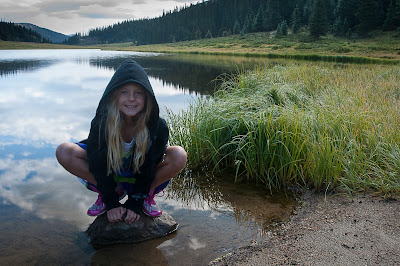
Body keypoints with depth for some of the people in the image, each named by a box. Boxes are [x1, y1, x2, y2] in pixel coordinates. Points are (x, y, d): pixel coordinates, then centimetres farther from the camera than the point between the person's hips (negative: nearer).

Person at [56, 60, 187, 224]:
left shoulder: (157, 126, -28)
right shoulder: (101, 124, -27)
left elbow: (148, 168, -19)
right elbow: (99, 167, -18)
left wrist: (134, 205, -20)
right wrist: (112, 204, -17)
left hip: (142, 178, -1)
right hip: (110, 175, 1)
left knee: (179, 156, -30)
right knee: (64, 152, -22)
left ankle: (147, 195, -2)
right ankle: (115, 192, -3)